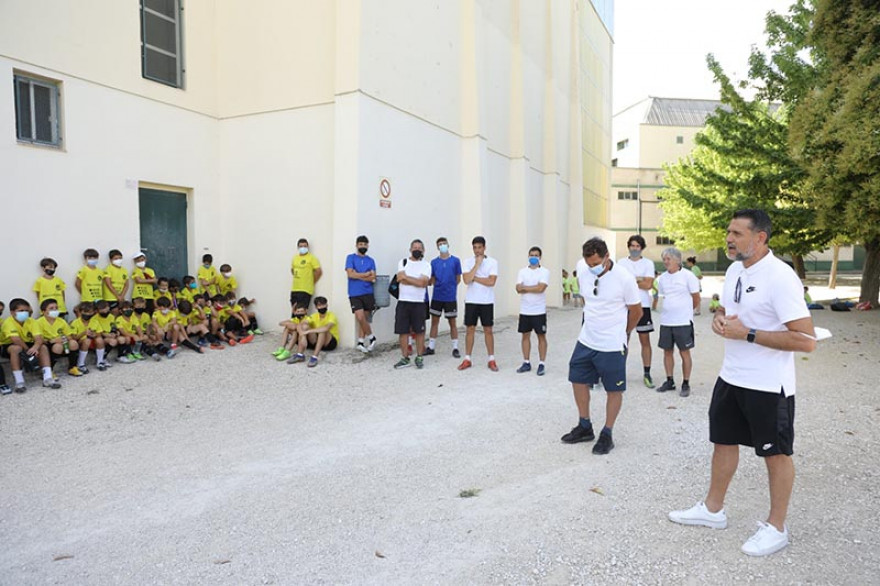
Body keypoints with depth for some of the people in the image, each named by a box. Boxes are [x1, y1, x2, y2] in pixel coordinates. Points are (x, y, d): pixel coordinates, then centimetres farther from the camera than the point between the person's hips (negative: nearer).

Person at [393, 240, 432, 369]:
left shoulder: (426, 265, 1)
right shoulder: (403, 262, 6)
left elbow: (423, 282, -14)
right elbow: (401, 279, -10)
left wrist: (406, 277, -9)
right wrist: (417, 281, -10)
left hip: (419, 303, -1)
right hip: (403, 302, 1)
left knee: (419, 331, 3)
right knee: (402, 331, 3)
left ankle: (419, 357, 15)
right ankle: (405, 358, 13)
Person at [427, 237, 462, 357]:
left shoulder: (455, 260, -2)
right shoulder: (434, 262, 3)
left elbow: (458, 279, 3)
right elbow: (432, 280, 7)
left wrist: (450, 288, -1)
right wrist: (440, 286, -8)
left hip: (450, 297, -2)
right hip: (437, 296, 2)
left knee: (452, 322, 6)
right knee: (434, 321, 9)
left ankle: (455, 348, 14)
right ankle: (431, 347, 18)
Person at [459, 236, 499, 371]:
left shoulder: (492, 262, -4)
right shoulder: (468, 261, 0)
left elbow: (491, 281, -16)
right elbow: (466, 280, -14)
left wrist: (474, 277, -11)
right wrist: (477, 264, -14)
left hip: (487, 301, -1)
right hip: (471, 301, 1)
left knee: (488, 330, 5)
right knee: (470, 329, 7)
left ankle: (492, 360, 13)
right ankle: (467, 360, 15)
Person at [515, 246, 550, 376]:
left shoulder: (544, 272, -5)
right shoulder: (522, 272, 5)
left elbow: (541, 288, -19)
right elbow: (519, 289, -6)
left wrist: (525, 288, -10)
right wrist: (534, 288, -14)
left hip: (539, 311, -3)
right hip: (524, 311, 3)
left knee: (541, 336, 3)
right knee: (525, 336, 9)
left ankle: (541, 364, 11)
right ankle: (526, 363, 19)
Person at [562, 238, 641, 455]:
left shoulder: (624, 278, -18)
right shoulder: (582, 269, -6)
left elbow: (636, 311, -4)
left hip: (611, 346, -5)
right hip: (585, 340, 6)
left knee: (614, 389, 6)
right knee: (578, 380, 13)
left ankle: (606, 435, 22)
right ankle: (585, 427, 31)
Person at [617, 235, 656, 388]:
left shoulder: (648, 263, 3)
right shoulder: (621, 262, 7)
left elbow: (648, 284, -8)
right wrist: (639, 279, -8)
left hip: (642, 306, -1)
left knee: (645, 341, 4)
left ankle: (647, 374, 11)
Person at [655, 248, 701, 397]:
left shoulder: (688, 276, -8)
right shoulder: (662, 278, 7)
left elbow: (696, 299, -1)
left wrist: (684, 310, 10)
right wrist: (670, 310, 13)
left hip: (683, 322, -5)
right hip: (666, 321, 5)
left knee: (684, 352, 2)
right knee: (667, 351, 10)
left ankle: (686, 384, 12)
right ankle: (669, 381, 22)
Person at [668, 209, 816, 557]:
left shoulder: (780, 277, -21)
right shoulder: (734, 270, 4)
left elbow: (806, 340, -24)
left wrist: (747, 333, -24)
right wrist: (719, 318, -3)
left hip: (768, 385, -8)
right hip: (731, 377, 8)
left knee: (776, 453, 11)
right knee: (724, 441, 18)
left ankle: (776, 528, 29)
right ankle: (713, 510, 36)